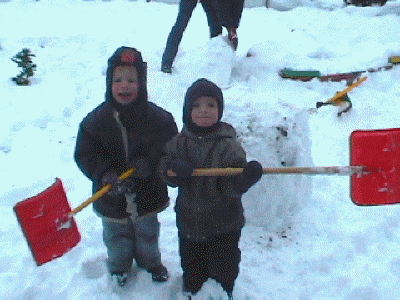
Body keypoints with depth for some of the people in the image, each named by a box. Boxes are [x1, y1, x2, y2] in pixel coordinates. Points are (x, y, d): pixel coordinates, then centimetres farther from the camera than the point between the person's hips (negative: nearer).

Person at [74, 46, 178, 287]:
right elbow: (85, 155, -12)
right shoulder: (95, 120, -13)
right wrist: (105, 175, -28)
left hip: (147, 193, 0)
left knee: (147, 233, 24)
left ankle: (151, 262, 53)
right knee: (116, 236, 23)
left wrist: (150, 163, -27)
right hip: (112, 197, 0)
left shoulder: (158, 118, -14)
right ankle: (119, 266, 52)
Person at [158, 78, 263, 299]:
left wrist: (246, 177, -39)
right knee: (191, 267, 24)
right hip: (189, 222, 4)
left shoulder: (228, 146, -16)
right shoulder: (179, 142, -4)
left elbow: (234, 186, -18)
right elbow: (164, 170, -3)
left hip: (223, 225, -3)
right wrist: (175, 170, -25)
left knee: (223, 272, 13)